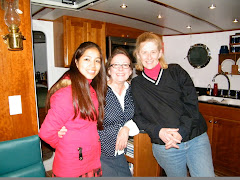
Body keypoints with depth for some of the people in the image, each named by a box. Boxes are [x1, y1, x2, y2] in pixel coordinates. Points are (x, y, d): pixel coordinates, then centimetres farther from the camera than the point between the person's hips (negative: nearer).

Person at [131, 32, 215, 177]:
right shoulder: (136, 85, 2)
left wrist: (181, 131, -16)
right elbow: (137, 116, 0)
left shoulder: (176, 72, 0)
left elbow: (192, 103, -5)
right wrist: (157, 131, -16)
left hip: (196, 139, 1)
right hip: (165, 147, 0)